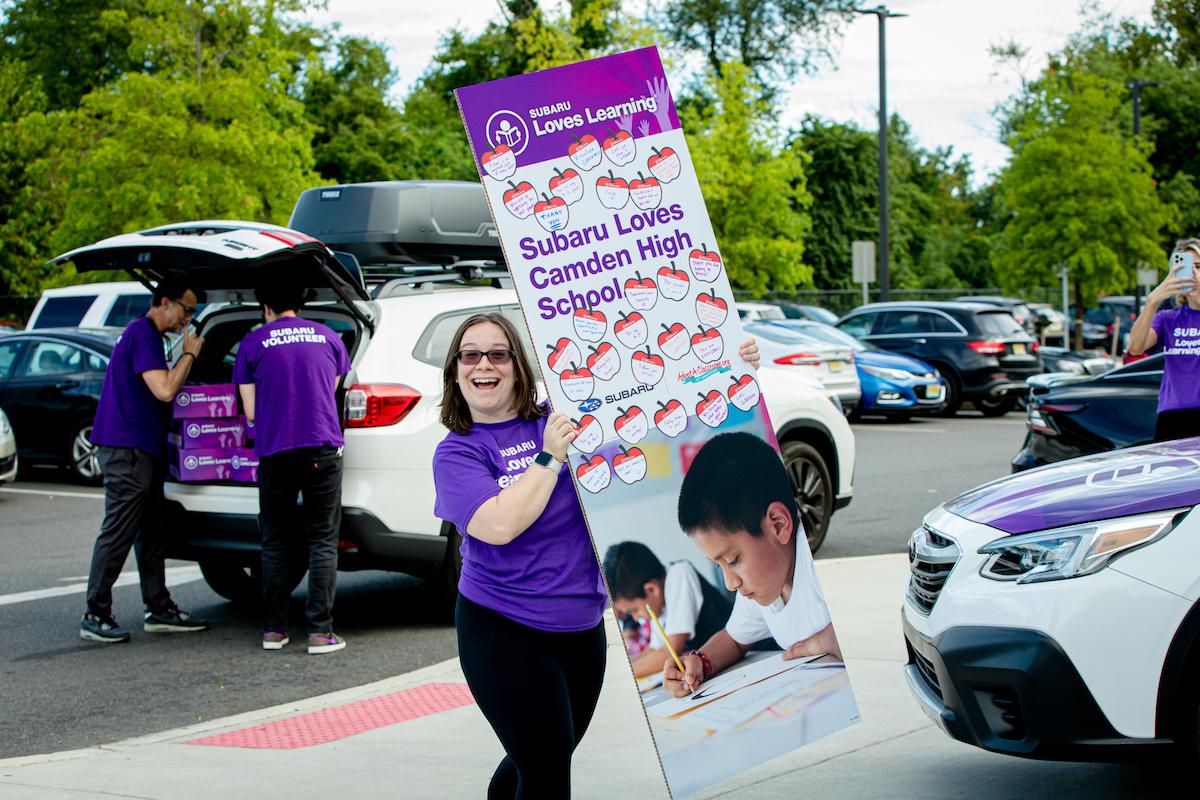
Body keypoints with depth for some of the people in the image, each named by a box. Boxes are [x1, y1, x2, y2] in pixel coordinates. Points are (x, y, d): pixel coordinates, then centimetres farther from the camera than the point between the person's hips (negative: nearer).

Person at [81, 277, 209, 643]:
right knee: (118, 532, -8)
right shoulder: (143, 335, -14)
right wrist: (189, 354, -12)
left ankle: (159, 609, 16)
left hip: (141, 449, 11)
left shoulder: (146, 334, 19)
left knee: (151, 533, 12)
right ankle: (95, 616, -4)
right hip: (127, 448, -11)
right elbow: (164, 390, -22)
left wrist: (188, 356, 13)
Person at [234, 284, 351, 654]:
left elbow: (251, 412, 4)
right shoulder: (328, 338, 9)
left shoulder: (252, 344, 3)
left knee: (275, 543, 11)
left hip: (274, 453, 0)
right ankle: (320, 631, -5)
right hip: (322, 450, 0)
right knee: (323, 542, 2)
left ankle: (273, 629, 12)